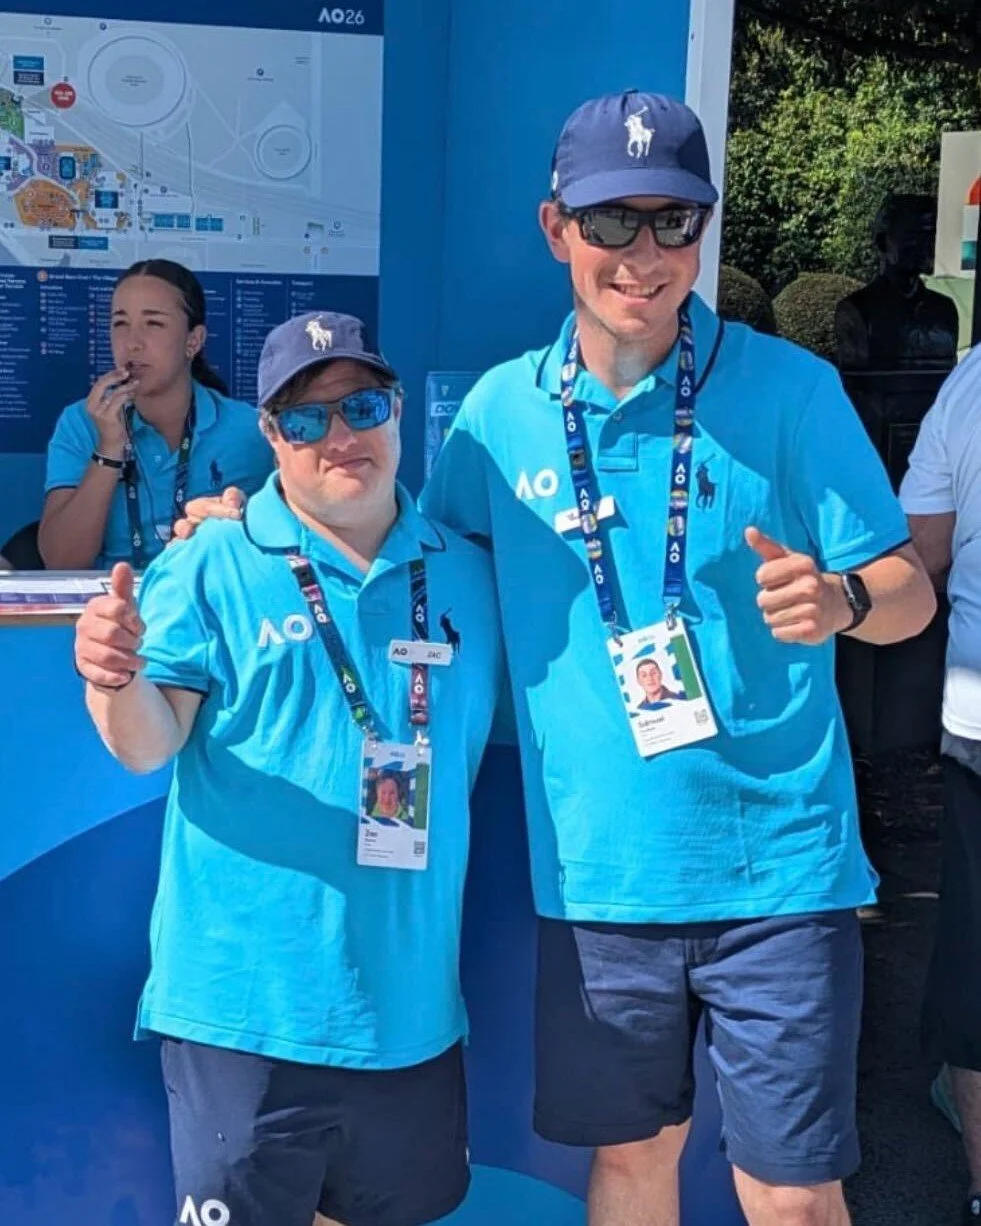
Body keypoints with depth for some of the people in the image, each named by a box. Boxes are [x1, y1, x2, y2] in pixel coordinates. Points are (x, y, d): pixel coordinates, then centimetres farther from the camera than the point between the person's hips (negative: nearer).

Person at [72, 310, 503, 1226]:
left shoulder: (468, 574, 6)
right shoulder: (209, 570, -5)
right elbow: (150, 746, -13)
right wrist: (117, 680, -32)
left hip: (411, 1002, 4)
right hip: (244, 1002, -3)